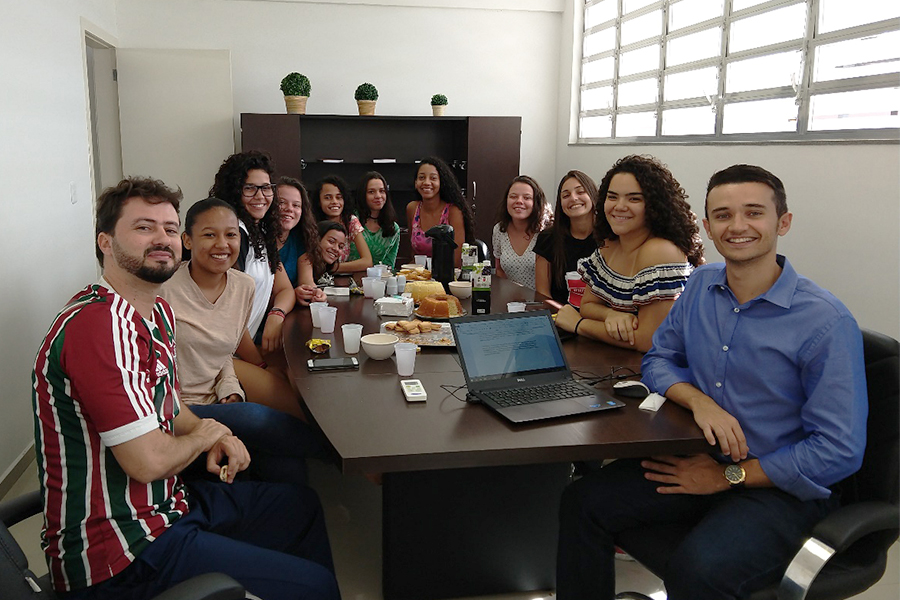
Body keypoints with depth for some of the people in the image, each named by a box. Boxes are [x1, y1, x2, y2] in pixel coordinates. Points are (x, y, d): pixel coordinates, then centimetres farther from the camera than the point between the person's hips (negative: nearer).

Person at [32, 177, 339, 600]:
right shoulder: (97, 325, -26)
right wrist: (203, 436, -5)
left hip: (167, 499, 10)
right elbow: (148, 461, -27)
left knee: (302, 505, 23)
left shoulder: (159, 312, 8)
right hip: (120, 553, -10)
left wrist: (216, 438, 1)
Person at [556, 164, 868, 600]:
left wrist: (728, 476, -14)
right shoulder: (701, 286, 2)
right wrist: (698, 399, -12)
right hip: (699, 460, 6)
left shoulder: (827, 322, -17)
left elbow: (839, 452, -16)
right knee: (583, 502, -12)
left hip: (782, 488, -5)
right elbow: (657, 360, 12)